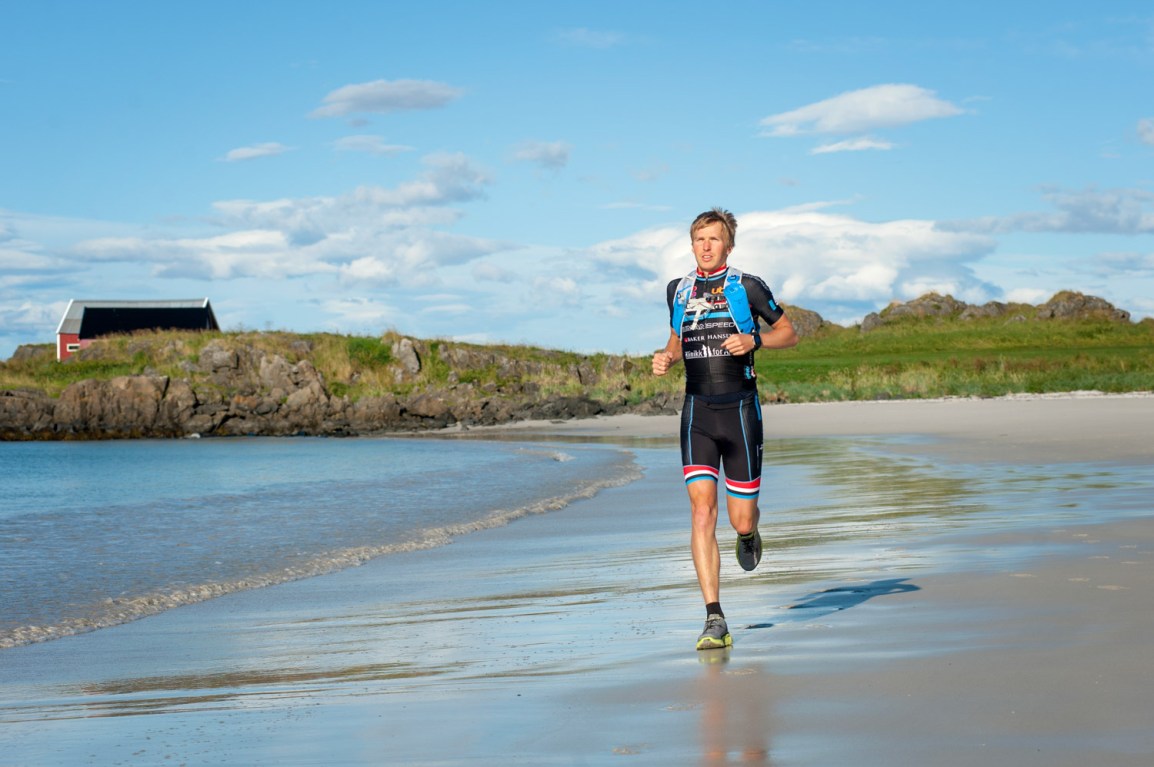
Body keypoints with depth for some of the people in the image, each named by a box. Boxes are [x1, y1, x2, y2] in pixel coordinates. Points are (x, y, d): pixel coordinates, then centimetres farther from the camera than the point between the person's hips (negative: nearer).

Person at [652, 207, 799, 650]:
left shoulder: (747, 287, -1)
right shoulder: (678, 291, 9)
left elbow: (789, 334, 6)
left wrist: (753, 340, -13)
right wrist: (665, 358, 2)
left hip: (740, 410, -2)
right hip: (697, 413, 2)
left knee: (741, 518, 2)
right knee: (702, 512, -12)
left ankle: (749, 534, 44)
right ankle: (714, 620, -13)